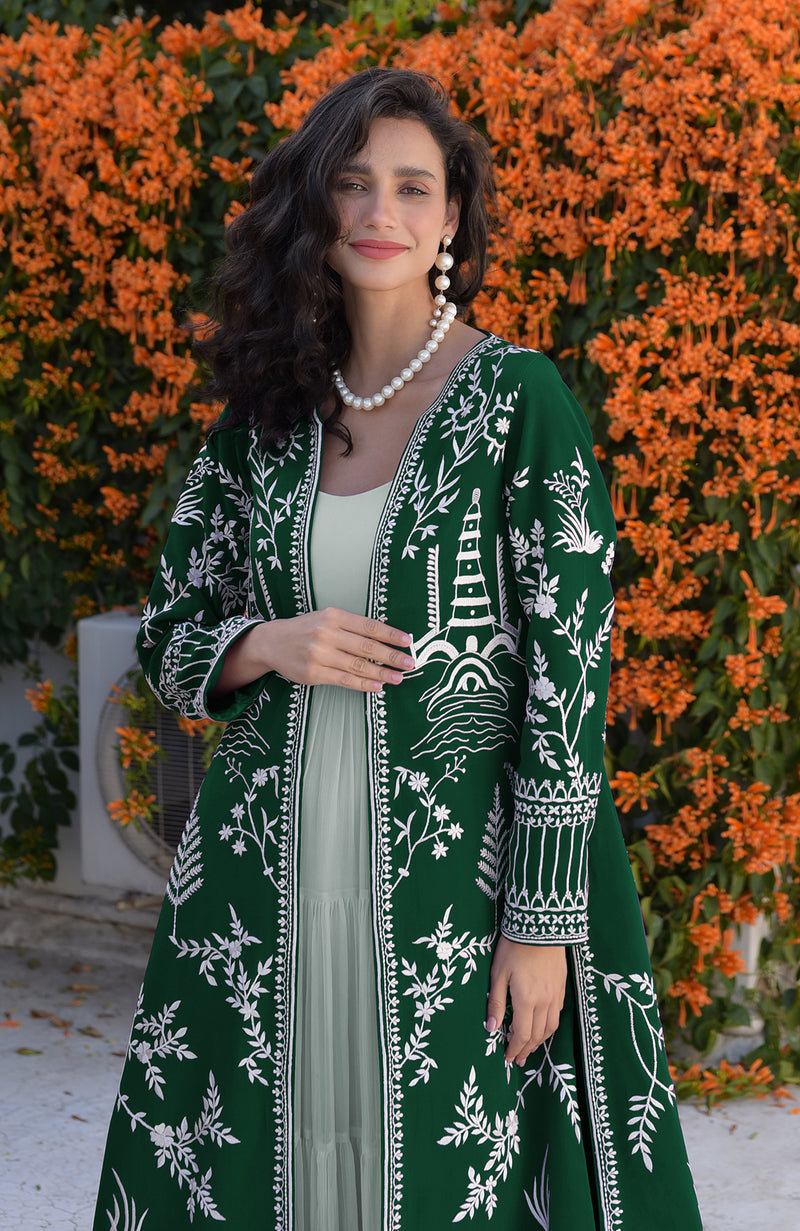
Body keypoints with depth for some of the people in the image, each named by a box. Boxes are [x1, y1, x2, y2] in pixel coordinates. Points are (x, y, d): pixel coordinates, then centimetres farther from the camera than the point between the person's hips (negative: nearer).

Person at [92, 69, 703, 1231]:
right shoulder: (266, 411, 7)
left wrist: (544, 918, -13)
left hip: (451, 873, -4)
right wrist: (270, 646, -10)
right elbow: (167, 637, 13)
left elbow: (569, 670, -9)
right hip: (267, 875, 4)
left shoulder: (520, 401, -6)